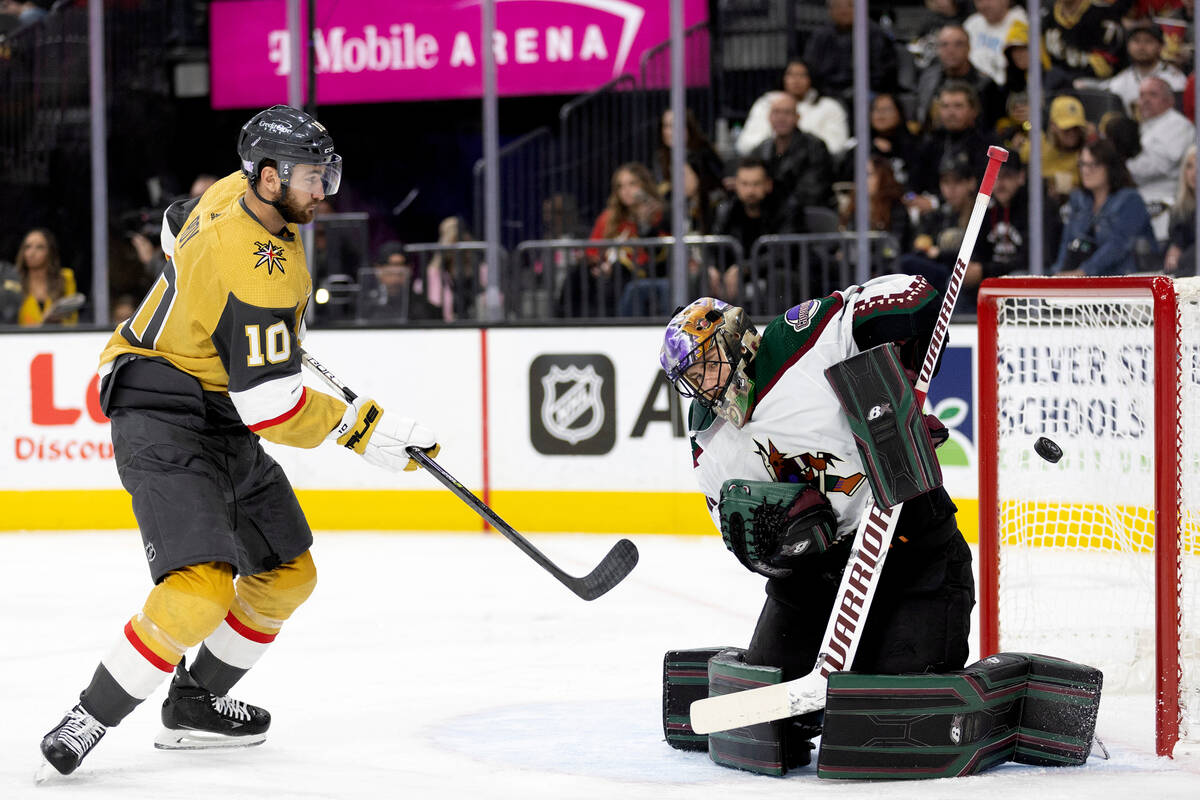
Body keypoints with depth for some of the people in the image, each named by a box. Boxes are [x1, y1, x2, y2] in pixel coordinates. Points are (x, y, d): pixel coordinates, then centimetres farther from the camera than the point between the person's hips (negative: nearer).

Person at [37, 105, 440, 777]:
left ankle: (196, 706, 28)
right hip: (164, 422, -10)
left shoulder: (237, 194, 0)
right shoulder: (259, 273, -28)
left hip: (220, 420, 10)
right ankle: (89, 720, -13)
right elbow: (271, 407, -27)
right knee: (202, 587, -25)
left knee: (287, 573, 15)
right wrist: (364, 428, -18)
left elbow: (179, 226, 24)